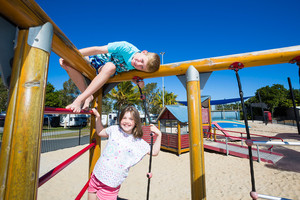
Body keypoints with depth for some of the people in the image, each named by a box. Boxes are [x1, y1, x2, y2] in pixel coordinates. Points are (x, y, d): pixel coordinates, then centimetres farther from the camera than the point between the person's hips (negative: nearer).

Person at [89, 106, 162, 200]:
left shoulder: (139, 142, -7)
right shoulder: (114, 129, -2)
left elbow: (154, 152, -3)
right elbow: (100, 132, 15)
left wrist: (159, 135, -14)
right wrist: (98, 117, 6)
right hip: (97, 175, 3)